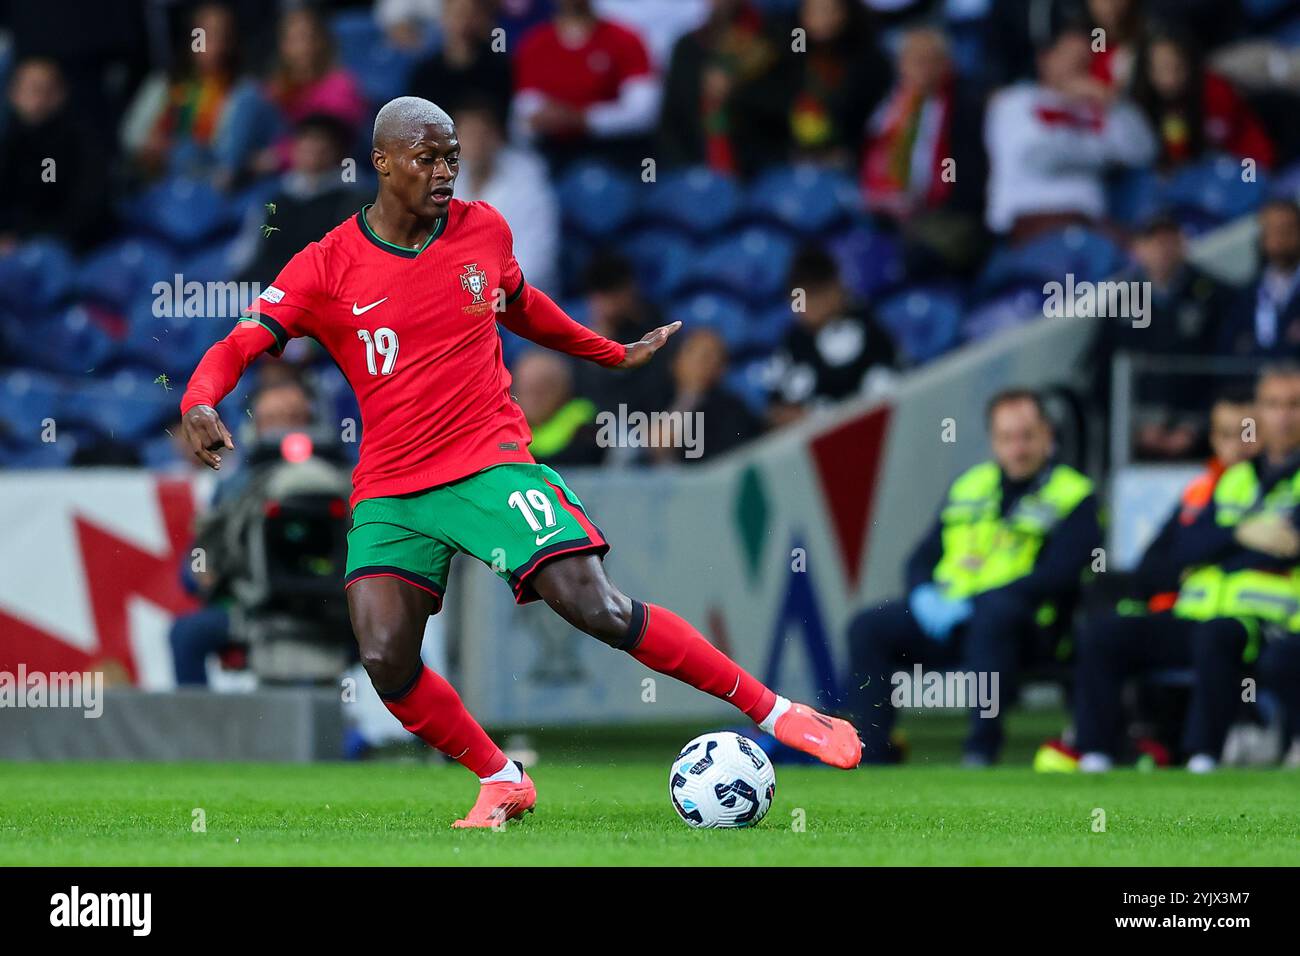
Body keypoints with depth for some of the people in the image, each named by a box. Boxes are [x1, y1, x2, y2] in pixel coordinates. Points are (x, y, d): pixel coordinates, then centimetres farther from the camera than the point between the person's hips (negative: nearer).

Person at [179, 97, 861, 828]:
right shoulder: (328, 267, -4)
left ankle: (776, 714, -8)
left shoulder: (484, 231, 4)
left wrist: (615, 354, 34)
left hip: (490, 464, -1)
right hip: (390, 487, 1)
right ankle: (503, 783, 6)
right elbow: (237, 347, -8)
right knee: (386, 660, -16)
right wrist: (200, 403, -29)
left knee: (600, 612, -16)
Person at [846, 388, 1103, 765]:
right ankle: (873, 754, -17)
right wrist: (924, 594, -3)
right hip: (942, 613, 6)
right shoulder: (970, 486, 22)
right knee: (869, 627, -15)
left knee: (994, 612, -39)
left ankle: (980, 752, -41)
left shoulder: (1074, 497, 4)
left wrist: (974, 601, -17)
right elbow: (923, 557, 23)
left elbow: (1058, 576, -10)